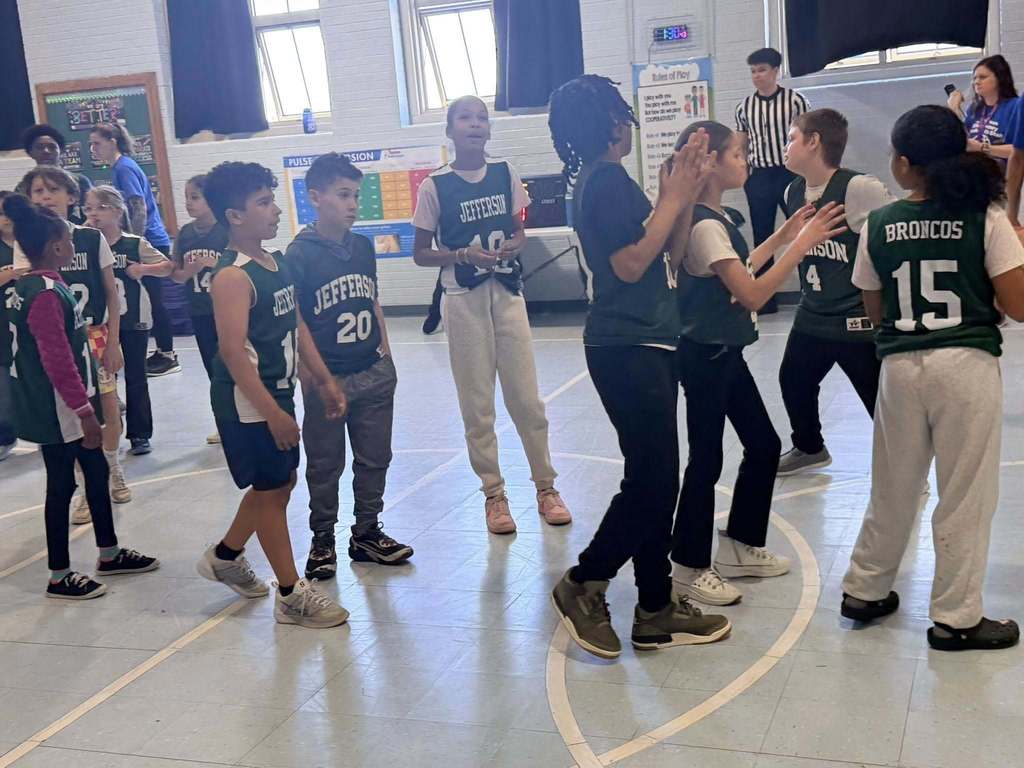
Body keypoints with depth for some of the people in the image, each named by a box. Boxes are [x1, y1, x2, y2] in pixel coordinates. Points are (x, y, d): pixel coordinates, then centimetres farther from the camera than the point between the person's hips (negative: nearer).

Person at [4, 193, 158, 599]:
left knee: (96, 470, 18)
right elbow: (57, 360, -25)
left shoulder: (37, 285, 11)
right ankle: (60, 577, 13)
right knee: (62, 484, 0)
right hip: (57, 410, -10)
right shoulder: (45, 295, -21)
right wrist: (84, 410, -21)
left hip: (65, 406, 10)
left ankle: (109, 554, 31)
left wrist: (86, 403, 23)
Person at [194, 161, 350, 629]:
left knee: (281, 482, 19)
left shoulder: (277, 263, 8)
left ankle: (225, 556, 39)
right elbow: (232, 351, -24)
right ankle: (291, 594, 14)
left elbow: (297, 326, 14)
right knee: (271, 489, 1)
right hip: (247, 400, -9)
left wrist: (324, 381, 13)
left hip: (278, 390, 9)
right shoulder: (232, 276, -19)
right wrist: (272, 412, -25)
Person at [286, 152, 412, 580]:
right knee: (325, 465, 8)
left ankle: (367, 534, 29)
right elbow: (293, 323, -11)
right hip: (328, 379, -5)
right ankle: (323, 541, 23)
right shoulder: (300, 254, -11)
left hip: (374, 375, 6)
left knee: (374, 459, 14)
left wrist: (385, 354, 10)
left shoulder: (363, 247, 6)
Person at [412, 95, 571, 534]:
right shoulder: (435, 186, -5)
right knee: (477, 403, 5)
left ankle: (546, 487, 20)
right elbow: (421, 253, 0)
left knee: (526, 396, 5)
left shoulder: (505, 174, 3)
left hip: (507, 292, 2)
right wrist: (465, 254, -17)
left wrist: (513, 245, -9)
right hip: (464, 298, -2)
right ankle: (494, 494, 18)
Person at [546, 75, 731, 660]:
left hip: (642, 345, 10)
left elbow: (669, 256, 17)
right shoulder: (606, 181, -12)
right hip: (629, 349, -10)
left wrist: (684, 194, 6)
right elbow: (630, 264, -20)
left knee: (656, 479, 11)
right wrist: (674, 198, -12)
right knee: (652, 479, -5)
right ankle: (584, 583, 9)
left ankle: (657, 609, 19)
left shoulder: (609, 180, 18)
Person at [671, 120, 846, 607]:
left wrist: (783, 237, 15)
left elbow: (740, 271, 21)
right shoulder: (704, 227, -21)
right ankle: (690, 567, 13)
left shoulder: (719, 218, 9)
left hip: (726, 353, 10)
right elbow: (752, 294, -25)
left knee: (764, 445, 15)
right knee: (706, 459, -1)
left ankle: (738, 547, 29)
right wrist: (802, 244, -23)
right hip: (705, 357, -10)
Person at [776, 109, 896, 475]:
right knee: (793, 380, 21)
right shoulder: (793, 193, 4)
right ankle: (810, 448, 45)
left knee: (882, 401, -2)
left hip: (860, 320, -8)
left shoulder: (860, 188, -21)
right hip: (811, 317, 8)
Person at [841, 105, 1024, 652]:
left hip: (900, 366, 3)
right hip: (966, 365, -3)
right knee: (965, 497, 7)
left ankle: (866, 590, 31)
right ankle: (956, 618, 15)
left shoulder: (879, 225, 2)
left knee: (892, 489, 18)